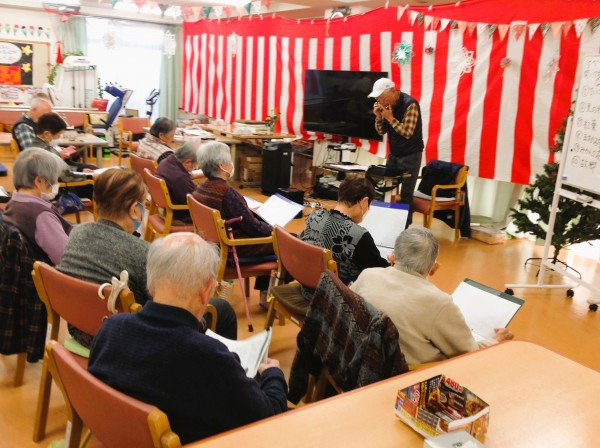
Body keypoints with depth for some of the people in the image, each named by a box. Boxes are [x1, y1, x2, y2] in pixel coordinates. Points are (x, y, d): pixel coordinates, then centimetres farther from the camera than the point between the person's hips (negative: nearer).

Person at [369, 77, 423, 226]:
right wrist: (379, 117, -11)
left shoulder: (410, 104, -20)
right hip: (393, 153, 7)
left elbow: (407, 133, -24)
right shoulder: (386, 105, 1)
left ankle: (404, 228, 4)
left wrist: (390, 118, -24)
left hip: (410, 155, -7)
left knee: (406, 194, -6)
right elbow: (381, 132, 6)